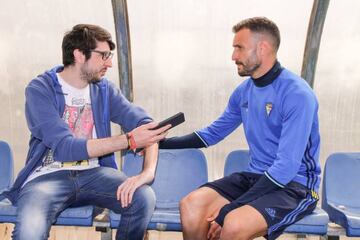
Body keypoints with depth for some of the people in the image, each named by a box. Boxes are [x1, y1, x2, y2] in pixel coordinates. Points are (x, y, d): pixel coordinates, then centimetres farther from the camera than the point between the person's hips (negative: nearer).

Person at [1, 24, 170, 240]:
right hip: (48, 176, -3)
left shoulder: (104, 89, 6)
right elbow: (65, 147, -18)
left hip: (92, 173, 3)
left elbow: (145, 124, -3)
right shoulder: (40, 90, -6)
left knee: (144, 197, -24)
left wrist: (148, 171, -22)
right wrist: (129, 140, -23)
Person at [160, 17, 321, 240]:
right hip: (256, 177, 6)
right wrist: (162, 142, 13)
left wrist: (226, 211, -24)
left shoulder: (297, 94, -17)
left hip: (295, 185, -6)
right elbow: (213, 133, 20)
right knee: (191, 205, -16)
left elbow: (286, 168, -23)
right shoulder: (243, 91, 6)